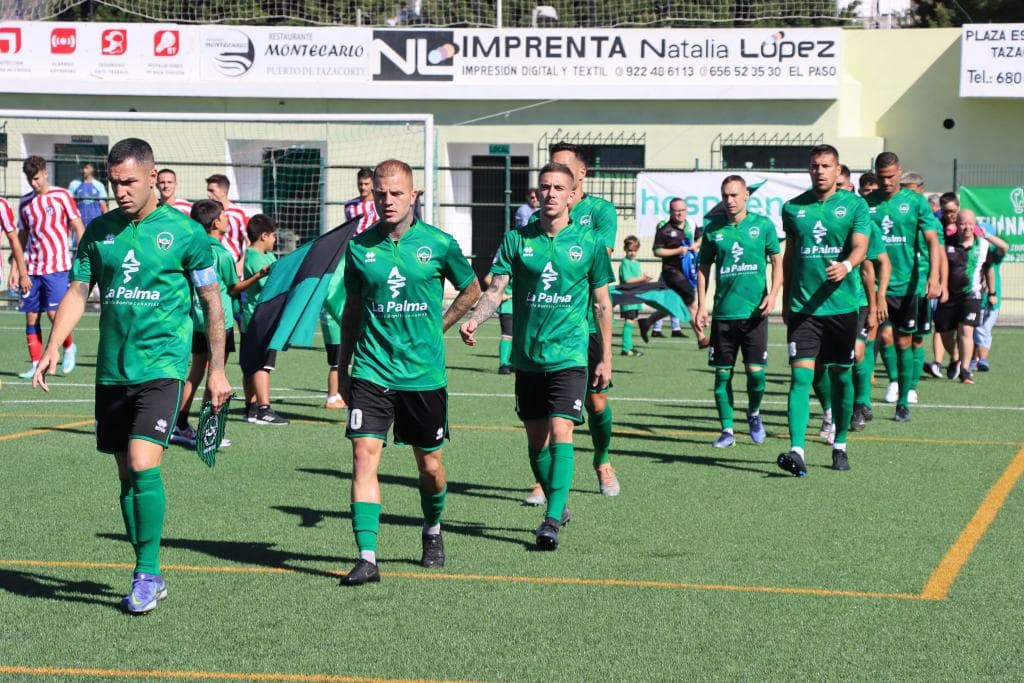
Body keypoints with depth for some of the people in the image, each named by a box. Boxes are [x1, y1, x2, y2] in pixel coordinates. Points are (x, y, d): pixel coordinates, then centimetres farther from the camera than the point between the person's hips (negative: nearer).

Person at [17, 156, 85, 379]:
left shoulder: (62, 196, -2)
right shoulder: (25, 202, 11)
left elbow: (78, 228, -1)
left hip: (57, 267, -5)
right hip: (32, 269, 5)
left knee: (54, 312, -12)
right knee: (31, 317, 2)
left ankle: (69, 348, 15)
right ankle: (36, 365, 9)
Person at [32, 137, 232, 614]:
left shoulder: (184, 232, -4)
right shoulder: (99, 231, 8)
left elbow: (213, 303, 2)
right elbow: (77, 292, 9)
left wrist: (217, 369, 2)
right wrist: (52, 348, -5)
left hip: (161, 367, -5)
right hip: (111, 371, 5)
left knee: (144, 466, -18)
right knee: (126, 476, 8)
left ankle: (147, 574, -8)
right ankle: (150, 580, 18)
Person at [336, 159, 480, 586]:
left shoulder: (438, 244, -3)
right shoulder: (359, 247, 2)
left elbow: (471, 290, 14)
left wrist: (437, 327, 8)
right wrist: (342, 365, 15)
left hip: (424, 373, 0)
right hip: (371, 372, 0)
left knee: (430, 465, 10)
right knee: (364, 454, -14)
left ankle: (432, 534, 38)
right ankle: (367, 558, -15)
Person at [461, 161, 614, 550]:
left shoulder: (590, 242, -1)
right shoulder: (517, 240, 2)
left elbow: (602, 304, 6)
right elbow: (495, 289, -4)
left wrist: (606, 359, 6)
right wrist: (474, 319, -25)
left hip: (569, 354, -3)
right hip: (526, 356, 3)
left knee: (560, 432, -17)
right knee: (536, 440, 11)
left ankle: (552, 520, -19)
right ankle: (559, 506, 30)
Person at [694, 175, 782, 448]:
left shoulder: (763, 225, 1)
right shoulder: (713, 228, 5)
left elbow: (777, 261, 6)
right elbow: (703, 267, 11)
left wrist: (773, 294, -8)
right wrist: (701, 305, 4)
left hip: (754, 312, -1)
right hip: (723, 312, 1)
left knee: (756, 372, -4)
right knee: (722, 374, 1)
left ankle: (754, 413, 24)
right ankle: (727, 430, 11)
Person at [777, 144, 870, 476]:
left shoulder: (855, 205, 1)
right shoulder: (793, 208, 8)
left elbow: (860, 246, -12)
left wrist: (846, 265, -34)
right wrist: (786, 302, 17)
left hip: (842, 305, -1)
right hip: (802, 307, 1)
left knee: (841, 376, 10)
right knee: (800, 376, -11)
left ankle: (839, 446, 26)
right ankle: (796, 451, -20)